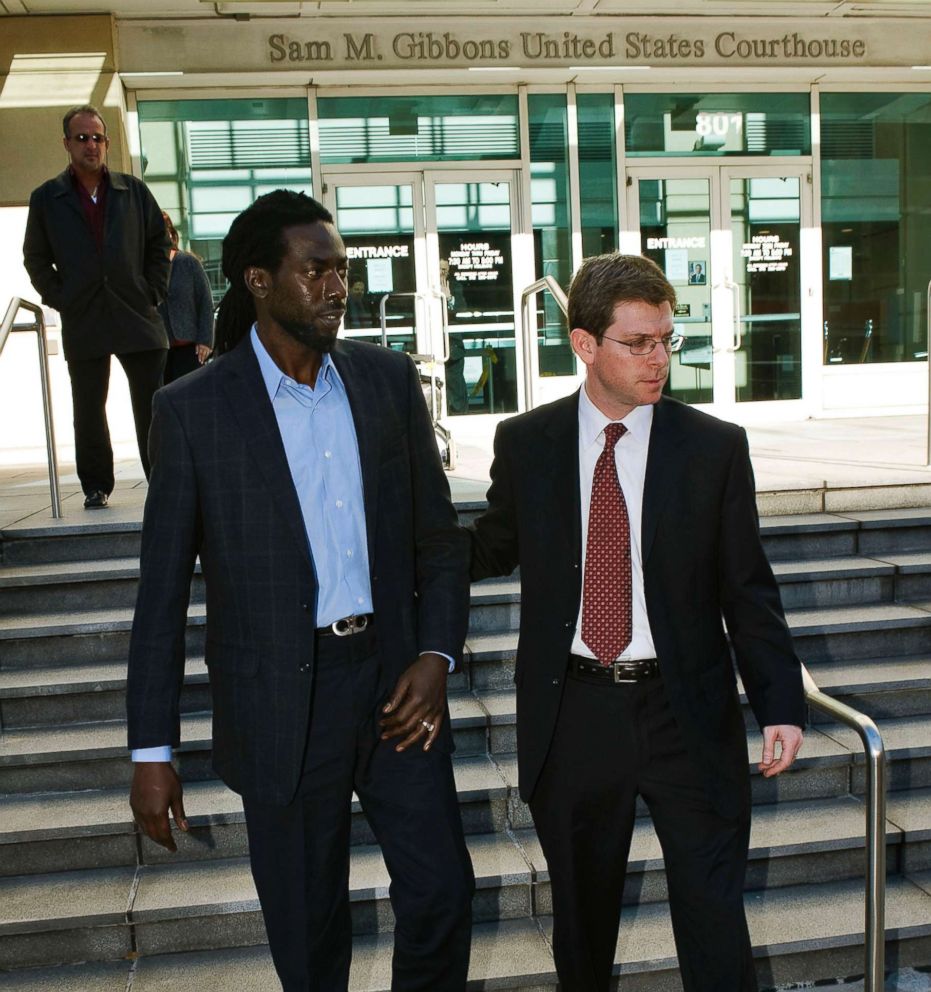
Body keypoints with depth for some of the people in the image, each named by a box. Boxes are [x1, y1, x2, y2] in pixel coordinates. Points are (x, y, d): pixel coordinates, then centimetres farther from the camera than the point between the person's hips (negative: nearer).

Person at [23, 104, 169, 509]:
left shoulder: (134, 191, 8)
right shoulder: (46, 198, 7)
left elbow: (159, 244, 12)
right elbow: (35, 258, 11)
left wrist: (153, 292, 3)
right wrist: (58, 298, 0)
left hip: (137, 316, 0)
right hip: (82, 322, 0)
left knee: (152, 407, 0)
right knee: (89, 411, 6)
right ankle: (96, 486, 17)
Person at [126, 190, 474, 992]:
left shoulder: (389, 378, 2)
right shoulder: (193, 409, -7)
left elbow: (439, 534, 7)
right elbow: (163, 589, -4)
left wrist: (436, 655, -7)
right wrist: (152, 750, -4)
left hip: (394, 681, 3)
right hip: (280, 702, -2)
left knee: (441, 891, 11)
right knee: (309, 925, 13)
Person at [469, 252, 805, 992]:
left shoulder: (716, 447, -3)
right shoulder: (524, 444, 0)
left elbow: (748, 589, -1)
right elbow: (492, 549, 9)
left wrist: (781, 704, -6)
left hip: (686, 714, -1)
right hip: (572, 711, 1)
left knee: (713, 916, 7)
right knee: (582, 910, 17)